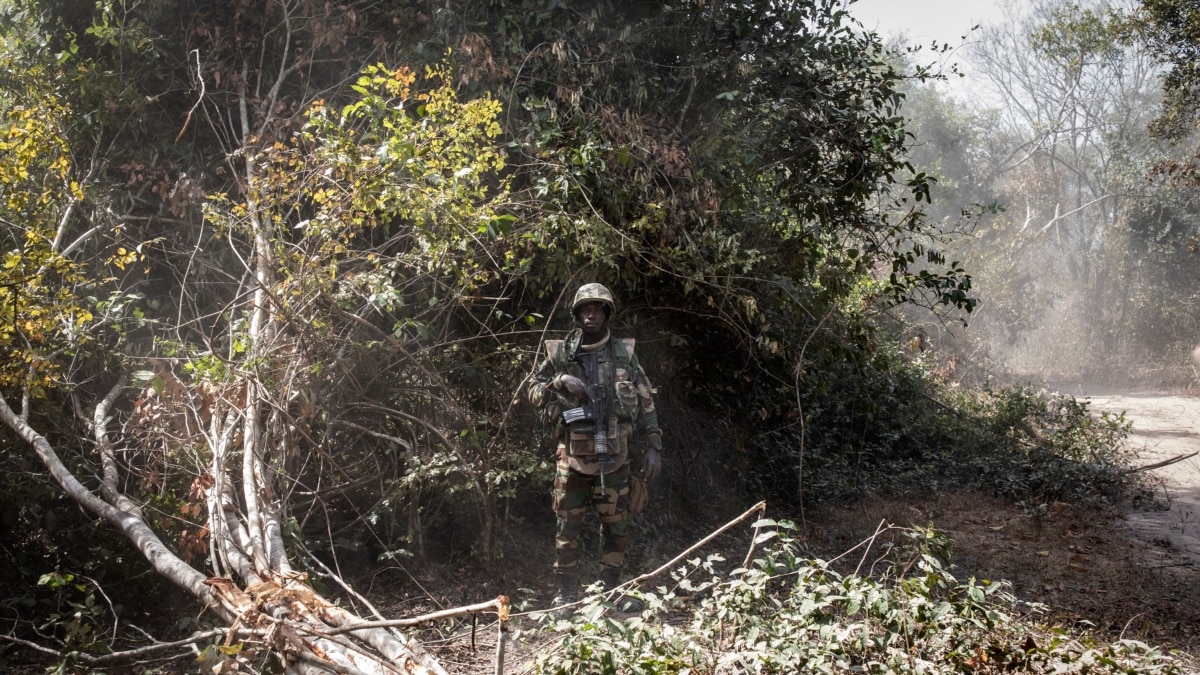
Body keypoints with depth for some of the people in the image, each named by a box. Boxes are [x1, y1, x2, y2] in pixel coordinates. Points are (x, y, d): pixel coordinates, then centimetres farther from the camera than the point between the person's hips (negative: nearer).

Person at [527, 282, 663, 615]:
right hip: (573, 457, -1)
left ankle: (612, 590, 22)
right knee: (568, 527, 3)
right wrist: (558, 383, -13)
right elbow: (533, 392, 7)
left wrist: (653, 447, 2)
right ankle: (566, 595, 13)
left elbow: (646, 404, 6)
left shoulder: (625, 353, 4)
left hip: (615, 457, 1)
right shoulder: (559, 354, 2)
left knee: (616, 526, 9)